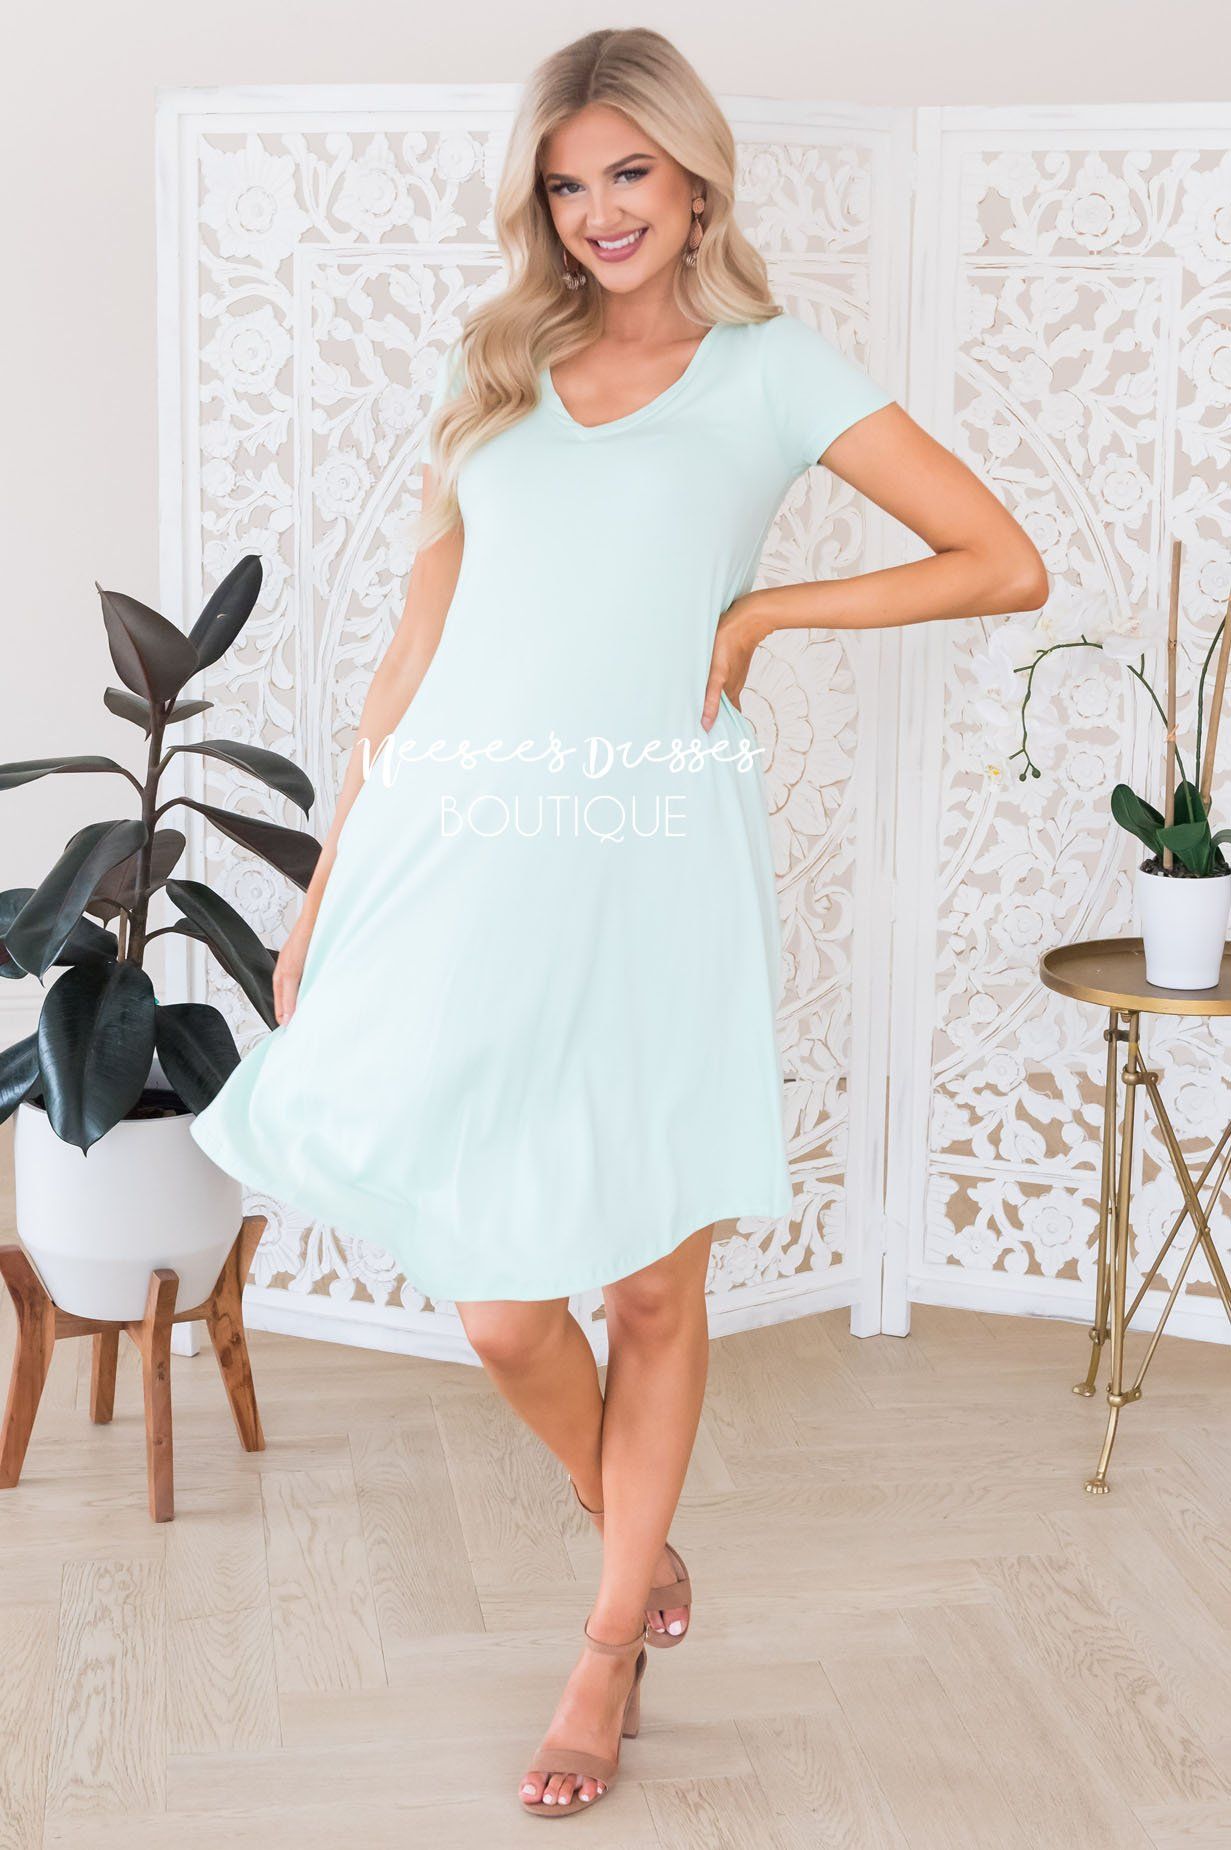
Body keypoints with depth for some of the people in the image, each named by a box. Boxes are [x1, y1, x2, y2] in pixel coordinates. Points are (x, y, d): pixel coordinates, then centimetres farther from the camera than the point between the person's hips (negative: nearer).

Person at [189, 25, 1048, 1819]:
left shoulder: (772, 368, 6)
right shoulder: (493, 371, 15)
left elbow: (1005, 564, 2)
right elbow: (417, 645, 14)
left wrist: (758, 611, 0)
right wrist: (326, 889, 10)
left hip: (657, 862, -2)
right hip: (464, 858, 2)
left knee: (655, 1282, 6)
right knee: (500, 1306, 1)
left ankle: (611, 1641, 27)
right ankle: (643, 1544, 32)